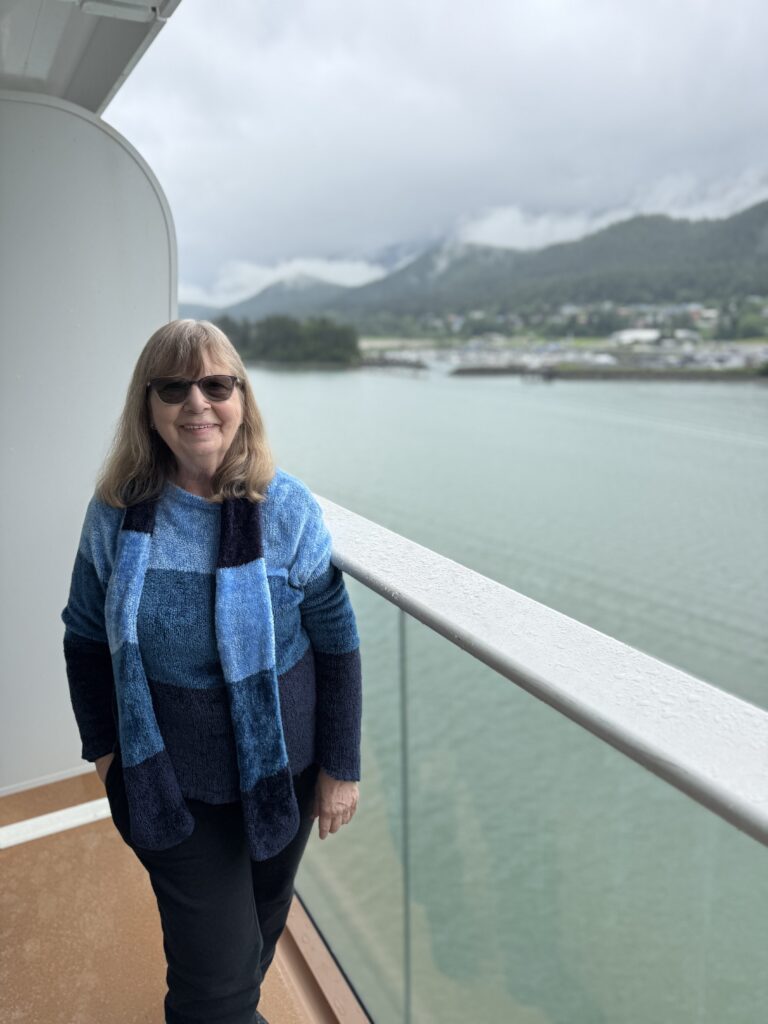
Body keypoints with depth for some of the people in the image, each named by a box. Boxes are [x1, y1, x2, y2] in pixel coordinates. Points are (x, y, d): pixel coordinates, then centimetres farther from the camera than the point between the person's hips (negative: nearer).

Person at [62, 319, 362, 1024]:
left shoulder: (288, 509, -15)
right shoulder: (116, 511, -11)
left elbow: (336, 642, -8)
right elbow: (87, 636, 2)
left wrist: (341, 766, -5)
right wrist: (103, 744, 3)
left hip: (281, 770, 1)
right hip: (170, 783, -1)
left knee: (262, 920, 25)